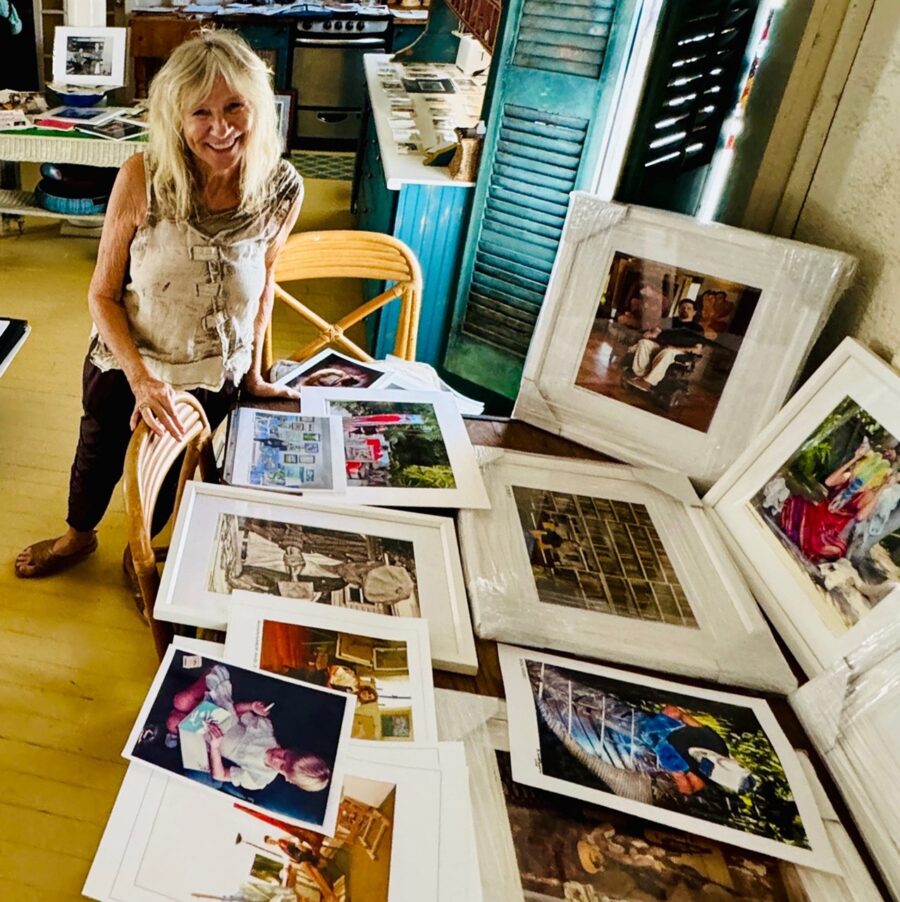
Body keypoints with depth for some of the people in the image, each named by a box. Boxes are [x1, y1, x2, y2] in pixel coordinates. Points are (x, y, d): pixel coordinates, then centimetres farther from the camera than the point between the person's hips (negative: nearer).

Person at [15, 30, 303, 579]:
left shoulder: (282, 190, -20)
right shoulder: (142, 179, -25)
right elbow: (102, 294, -15)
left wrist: (254, 373, 2)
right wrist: (141, 378, -27)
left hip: (214, 378, 1)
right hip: (124, 364, 0)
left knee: (172, 472, 23)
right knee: (98, 459, 24)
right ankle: (79, 537, 59)